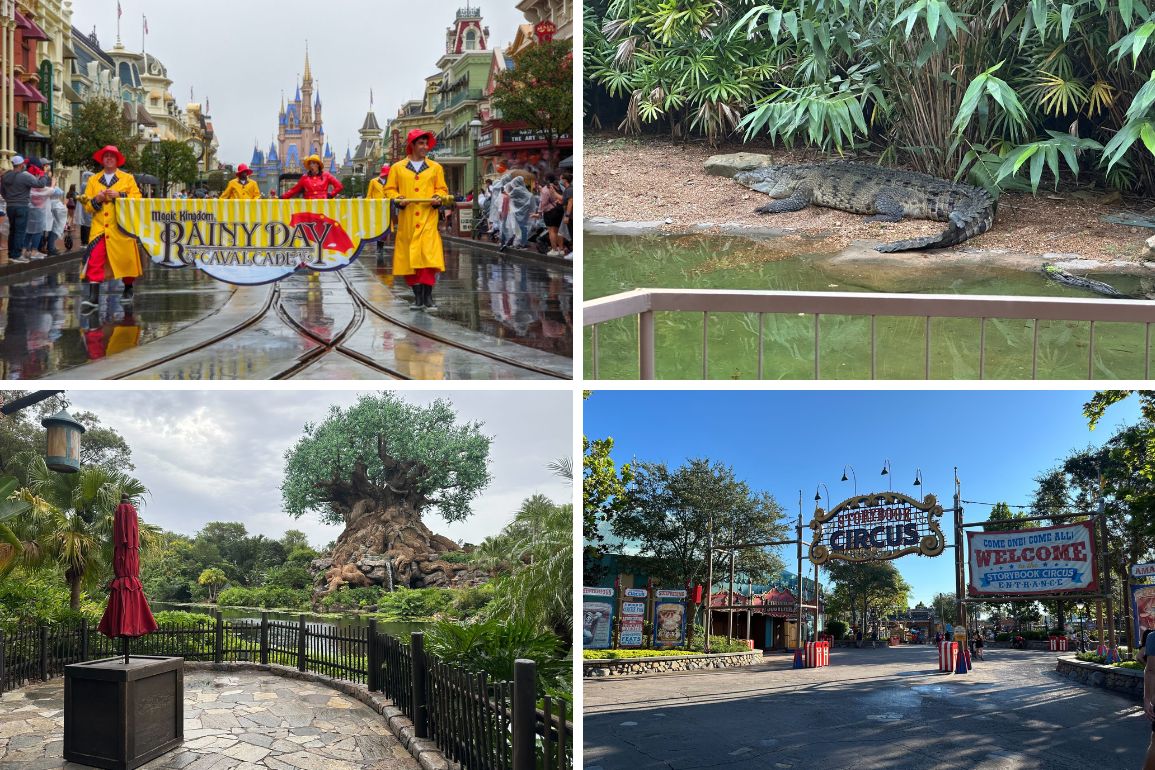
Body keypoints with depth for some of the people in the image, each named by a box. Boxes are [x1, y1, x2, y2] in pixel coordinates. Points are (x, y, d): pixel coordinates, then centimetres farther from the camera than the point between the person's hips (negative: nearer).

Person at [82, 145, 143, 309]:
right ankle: (93, 297, -14)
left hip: (121, 228, -1)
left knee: (126, 259, 7)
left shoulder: (127, 178, 8)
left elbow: (137, 198, -1)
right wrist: (97, 200, -9)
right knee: (94, 260, -12)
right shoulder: (93, 180, 13)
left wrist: (119, 195, -14)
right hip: (99, 227, 1)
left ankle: (128, 289, 29)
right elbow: (87, 204, 11)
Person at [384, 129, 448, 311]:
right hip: (406, 220, 1)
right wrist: (398, 199, -9)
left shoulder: (436, 168, 12)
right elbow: (389, 190, 11)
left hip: (428, 219, -1)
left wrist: (438, 198, -7)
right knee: (409, 258, 2)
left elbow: (442, 189, 14)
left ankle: (428, 296, -8)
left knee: (429, 255, -13)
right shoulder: (397, 168, 10)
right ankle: (417, 296, 12)